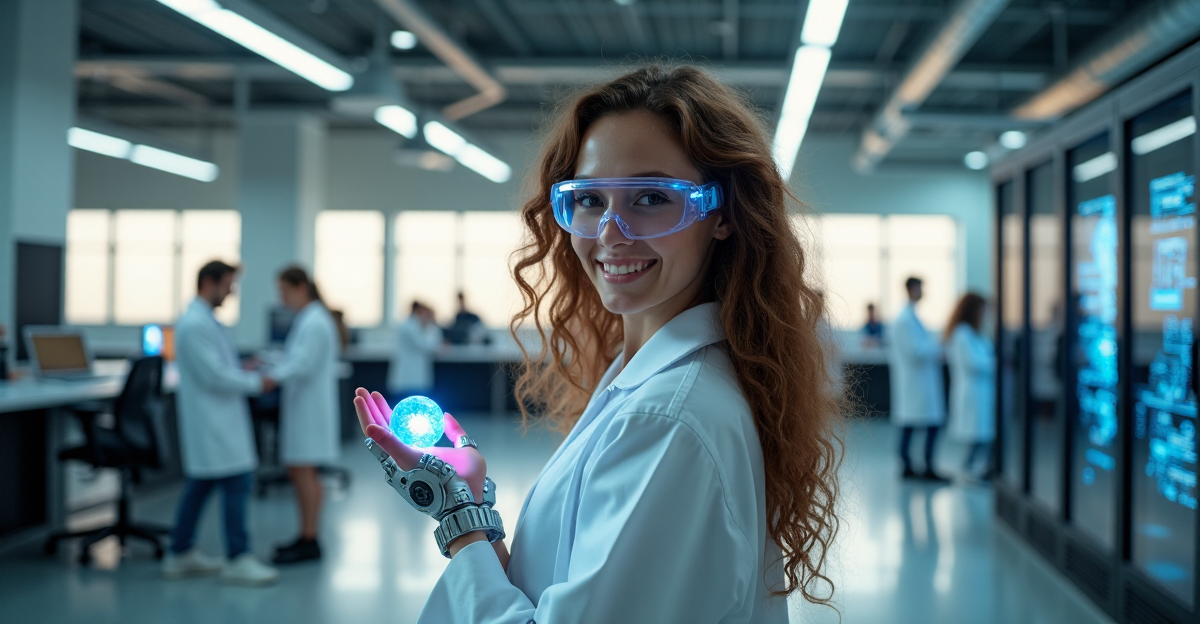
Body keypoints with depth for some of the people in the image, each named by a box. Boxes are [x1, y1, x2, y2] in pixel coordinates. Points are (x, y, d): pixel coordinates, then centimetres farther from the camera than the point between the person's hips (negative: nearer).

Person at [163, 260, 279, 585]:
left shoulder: (204, 320, 15)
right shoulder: (195, 324, -18)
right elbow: (213, 376, -21)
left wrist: (243, 371, 10)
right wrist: (255, 383, -12)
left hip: (214, 421, 10)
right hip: (212, 422, -10)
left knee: (200, 484, 15)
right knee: (236, 483, -8)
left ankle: (180, 553, 23)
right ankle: (238, 559, -3)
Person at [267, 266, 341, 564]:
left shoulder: (314, 322, -16)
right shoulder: (306, 319, 15)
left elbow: (302, 366, -22)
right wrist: (268, 364, 7)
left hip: (310, 406, -10)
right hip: (299, 406, 10)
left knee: (304, 472, -5)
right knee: (298, 472, 13)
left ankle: (309, 542, 0)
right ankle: (306, 536, 20)